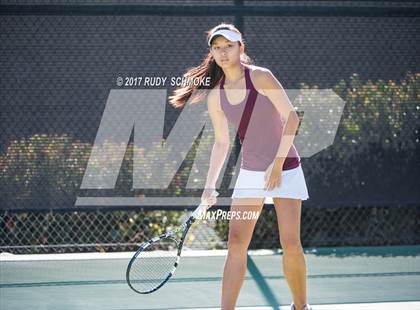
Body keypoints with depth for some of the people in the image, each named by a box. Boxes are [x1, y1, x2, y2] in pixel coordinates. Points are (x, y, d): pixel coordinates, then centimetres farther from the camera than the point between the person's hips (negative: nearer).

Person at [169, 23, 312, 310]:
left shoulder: (260, 77, -12)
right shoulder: (215, 97, 3)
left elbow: (291, 116, -14)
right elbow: (221, 142, 13)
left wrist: (278, 162, -18)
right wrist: (210, 186, 7)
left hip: (285, 168, -4)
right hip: (250, 173, 4)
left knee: (291, 243, -9)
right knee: (236, 244, -8)